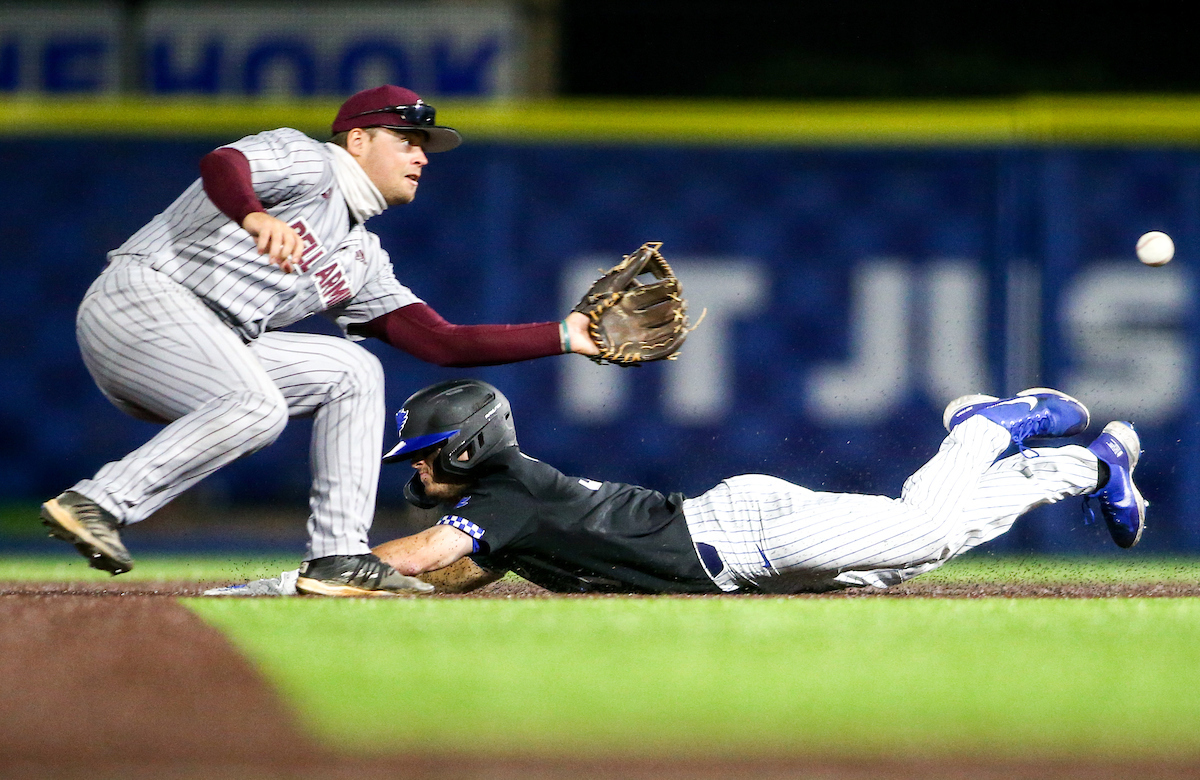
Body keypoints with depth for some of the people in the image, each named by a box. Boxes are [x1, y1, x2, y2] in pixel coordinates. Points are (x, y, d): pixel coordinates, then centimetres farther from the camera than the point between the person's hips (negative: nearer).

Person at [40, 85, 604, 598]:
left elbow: (442, 342, 18)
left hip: (209, 348, 9)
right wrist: (257, 217, -45)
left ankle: (338, 556, -3)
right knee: (258, 406, -30)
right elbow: (220, 165, -22)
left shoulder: (362, 259, 24)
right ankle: (97, 502, -31)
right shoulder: (306, 162, 0)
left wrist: (564, 337, 13)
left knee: (351, 371, 6)